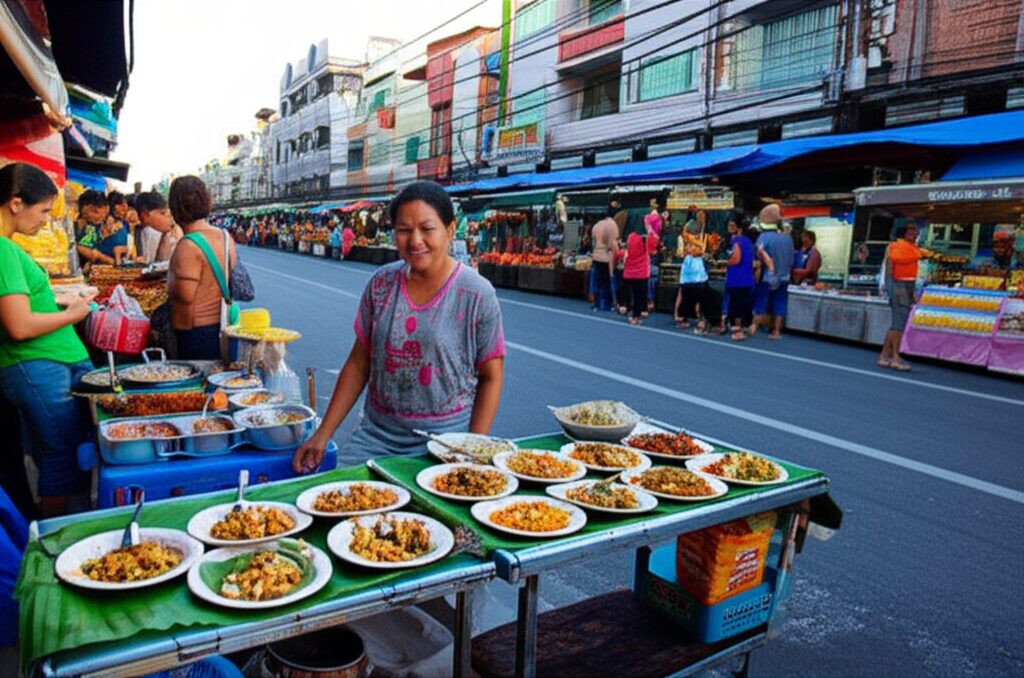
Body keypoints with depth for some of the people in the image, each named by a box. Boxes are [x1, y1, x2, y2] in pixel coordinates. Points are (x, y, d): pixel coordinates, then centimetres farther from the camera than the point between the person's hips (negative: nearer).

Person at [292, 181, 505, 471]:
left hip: (444, 439, -3)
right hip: (376, 435, 4)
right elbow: (358, 364, 7)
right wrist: (322, 435, 5)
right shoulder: (381, 283, 1)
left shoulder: (477, 295, -10)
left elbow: (490, 378, -4)